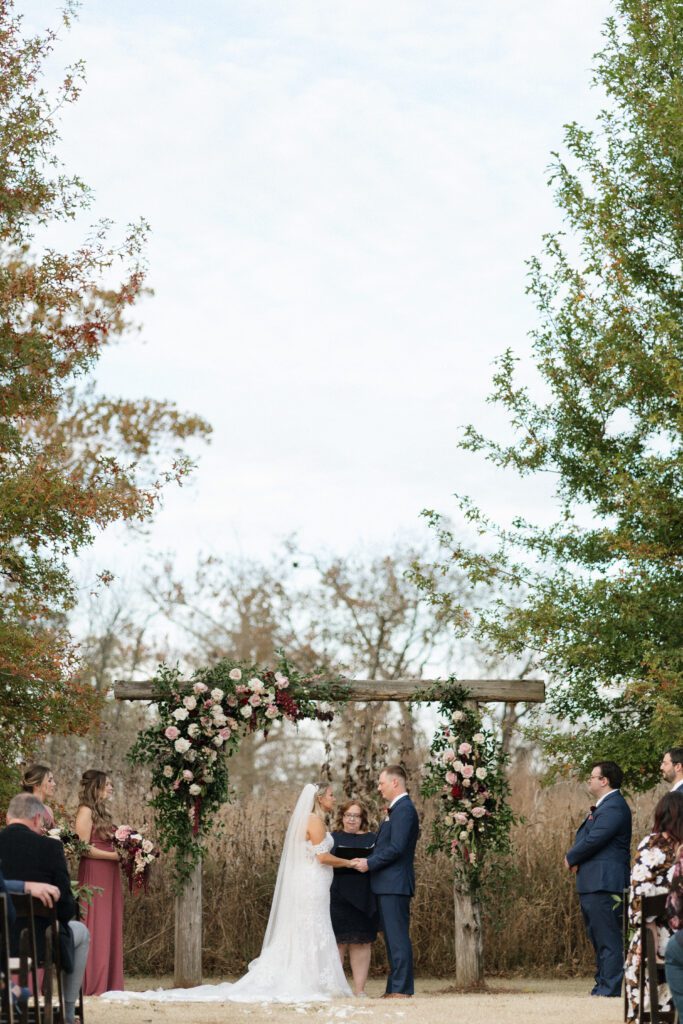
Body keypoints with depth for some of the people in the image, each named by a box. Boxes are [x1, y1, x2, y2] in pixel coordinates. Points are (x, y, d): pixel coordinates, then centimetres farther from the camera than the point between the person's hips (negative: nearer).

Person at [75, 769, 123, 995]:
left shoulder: (101, 812, 18)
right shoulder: (86, 811, -8)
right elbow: (84, 848, -15)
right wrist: (114, 855, -17)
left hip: (109, 875, 9)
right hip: (94, 874, -9)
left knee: (110, 928, 7)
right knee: (96, 928, -7)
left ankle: (108, 983, 9)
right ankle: (92, 985, -4)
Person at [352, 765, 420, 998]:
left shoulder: (404, 809, -14)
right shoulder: (398, 809, 18)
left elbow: (396, 848, -21)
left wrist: (370, 863, -13)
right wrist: (369, 861, 10)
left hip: (395, 884, -10)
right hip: (388, 885, 10)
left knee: (398, 937, -8)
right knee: (393, 937, 11)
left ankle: (401, 989, -7)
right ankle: (395, 987, 14)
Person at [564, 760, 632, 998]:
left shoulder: (613, 807, -13)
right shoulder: (602, 806, 21)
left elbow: (594, 839, -21)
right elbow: (585, 837, 22)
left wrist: (571, 858, -5)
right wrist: (576, 858, 1)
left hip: (604, 883, -11)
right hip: (592, 884, 11)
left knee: (608, 938, -11)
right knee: (598, 938, 14)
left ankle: (610, 988, -12)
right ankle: (603, 985, 18)